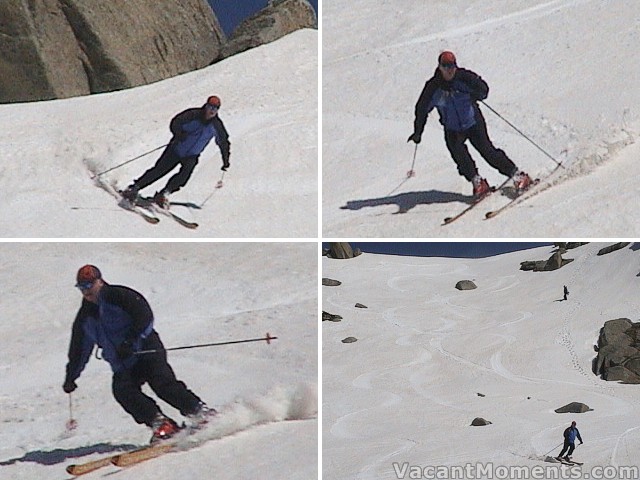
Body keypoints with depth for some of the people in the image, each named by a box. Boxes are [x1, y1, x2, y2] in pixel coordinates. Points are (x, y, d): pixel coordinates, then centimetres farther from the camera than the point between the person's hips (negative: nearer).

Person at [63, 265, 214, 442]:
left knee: (162, 382, -25)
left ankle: (200, 412, -21)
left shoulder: (117, 296, -3)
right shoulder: (84, 318, 16)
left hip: (146, 347, -6)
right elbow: (78, 350, 26)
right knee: (122, 390, -22)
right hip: (123, 366, 6)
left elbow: (145, 316, -13)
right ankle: (159, 423, -23)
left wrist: (131, 341, -22)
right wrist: (71, 377, 22)